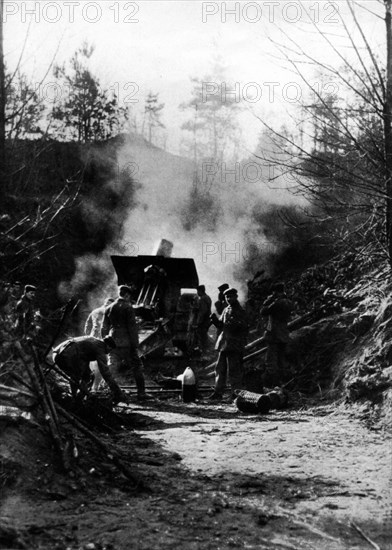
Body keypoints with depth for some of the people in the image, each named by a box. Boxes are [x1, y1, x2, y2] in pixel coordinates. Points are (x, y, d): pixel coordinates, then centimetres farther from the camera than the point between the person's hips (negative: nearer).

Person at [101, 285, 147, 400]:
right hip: (126, 343, -5)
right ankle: (141, 393, 7)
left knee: (111, 368, 8)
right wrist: (135, 345, -9)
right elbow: (132, 327, -11)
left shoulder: (109, 308, 10)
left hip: (113, 343, 5)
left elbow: (104, 328, 13)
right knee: (137, 367, 6)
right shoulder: (128, 308, -8)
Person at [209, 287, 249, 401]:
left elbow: (244, 328, -12)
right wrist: (215, 319, 1)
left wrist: (236, 324, -29)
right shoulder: (226, 310, 16)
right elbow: (221, 325, 19)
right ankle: (218, 392, 18)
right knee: (220, 368, 11)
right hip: (224, 343, 8)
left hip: (235, 345, -8)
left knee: (234, 370, -6)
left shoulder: (240, 311, -6)